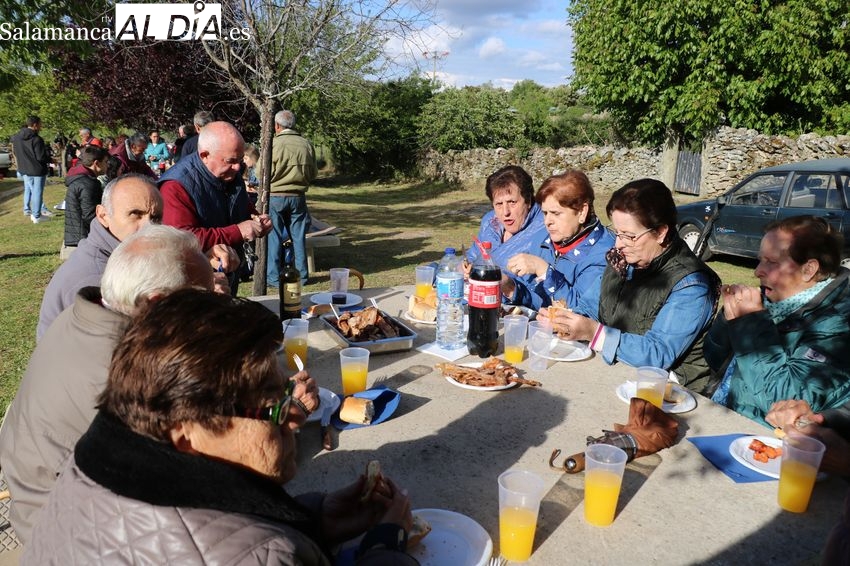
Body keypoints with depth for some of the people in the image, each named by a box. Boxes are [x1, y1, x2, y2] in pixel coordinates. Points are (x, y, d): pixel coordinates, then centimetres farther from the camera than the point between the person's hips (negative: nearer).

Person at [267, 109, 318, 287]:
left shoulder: (273, 144, -12)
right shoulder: (306, 144, -1)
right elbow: (313, 173, 7)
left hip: (275, 197, -3)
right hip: (298, 197, 3)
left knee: (273, 237, 6)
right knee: (299, 237, 11)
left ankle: (273, 277, 10)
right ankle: (301, 275, 17)